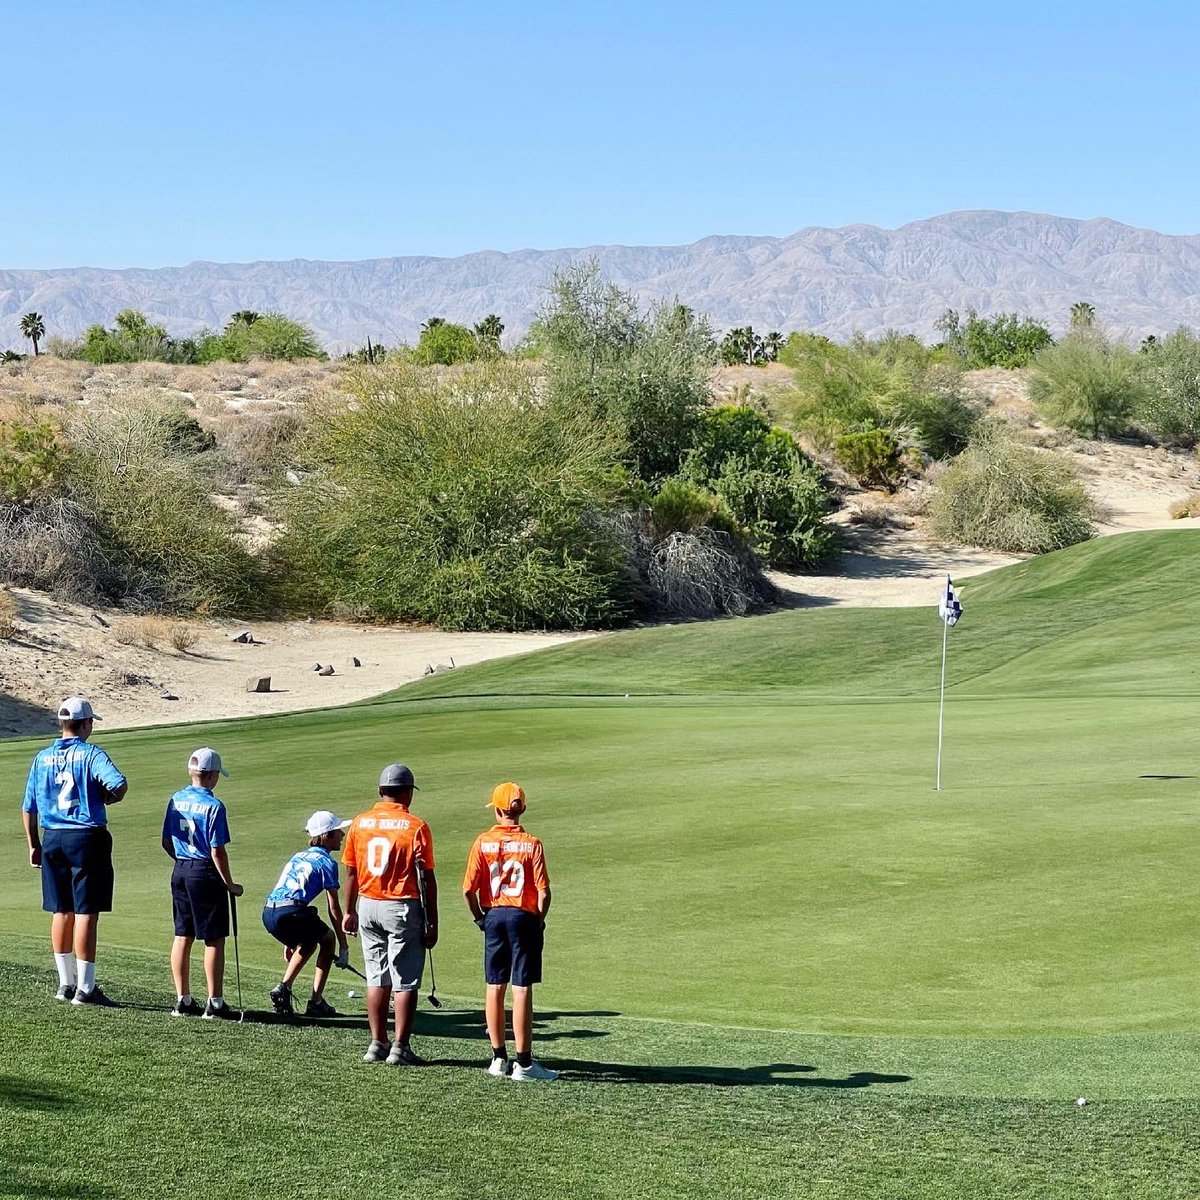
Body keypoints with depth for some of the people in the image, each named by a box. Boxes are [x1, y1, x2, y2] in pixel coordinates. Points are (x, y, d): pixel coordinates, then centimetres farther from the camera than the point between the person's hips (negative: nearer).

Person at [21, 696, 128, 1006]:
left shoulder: (42, 758, 8)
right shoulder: (90, 754, -7)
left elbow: (28, 808, 9)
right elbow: (119, 783, -25)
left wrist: (34, 846, 18)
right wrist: (109, 798, -3)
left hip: (52, 840, 5)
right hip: (87, 838, -5)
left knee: (62, 912, 14)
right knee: (86, 913, -3)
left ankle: (66, 983, 20)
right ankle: (85, 988, -2)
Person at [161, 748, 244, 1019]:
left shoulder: (176, 800, 5)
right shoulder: (213, 805, -14)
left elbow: (166, 842, 10)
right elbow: (217, 851, -16)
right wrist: (230, 885, -8)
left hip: (180, 872, 7)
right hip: (206, 874, -7)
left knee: (182, 937, 11)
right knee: (214, 940, 0)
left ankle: (183, 1000, 15)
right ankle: (214, 1004, 1)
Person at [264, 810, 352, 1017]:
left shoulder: (298, 856, 27)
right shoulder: (326, 862, 4)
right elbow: (334, 908, 2)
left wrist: (289, 941, 37)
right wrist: (343, 947, 8)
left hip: (268, 913, 7)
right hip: (290, 913, -7)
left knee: (307, 944, 31)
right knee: (328, 939, 17)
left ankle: (284, 987, 15)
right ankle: (316, 1002, 12)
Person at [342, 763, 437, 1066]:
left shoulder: (360, 823, 3)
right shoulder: (416, 827, -9)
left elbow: (350, 872, 7)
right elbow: (427, 879, -9)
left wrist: (349, 912, 16)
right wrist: (432, 922, -4)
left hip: (368, 906, 5)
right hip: (403, 909, -5)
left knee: (376, 979, 13)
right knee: (405, 981, 1)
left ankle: (377, 1044, 15)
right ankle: (400, 1048, 0)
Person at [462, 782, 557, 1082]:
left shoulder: (483, 842, -2)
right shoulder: (532, 844, -7)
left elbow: (468, 890, -6)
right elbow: (544, 891, -12)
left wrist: (480, 918, 9)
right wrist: (539, 921, 4)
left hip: (493, 916, 2)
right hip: (524, 918, -2)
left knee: (495, 988, 12)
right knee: (522, 990, -2)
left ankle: (499, 1058, 17)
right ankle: (524, 1063, -3)